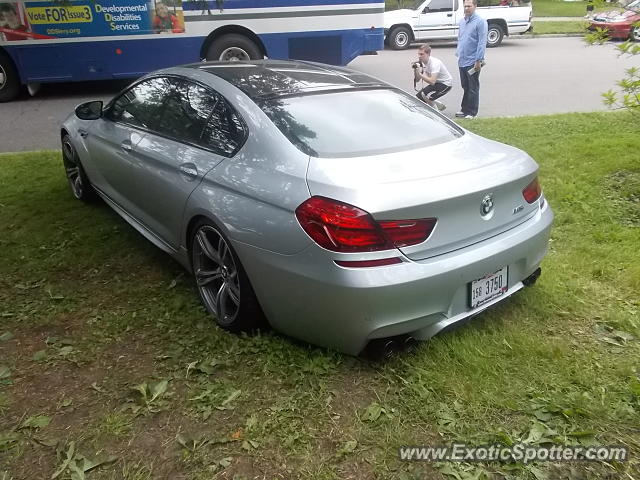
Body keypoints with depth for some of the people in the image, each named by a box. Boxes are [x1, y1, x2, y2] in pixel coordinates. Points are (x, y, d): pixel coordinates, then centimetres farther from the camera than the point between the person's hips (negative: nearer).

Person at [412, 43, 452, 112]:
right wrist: (415, 70, -21)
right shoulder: (421, 63, -5)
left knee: (425, 95, -28)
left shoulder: (434, 63, -29)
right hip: (436, 83, 9)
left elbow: (432, 82, -39)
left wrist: (420, 73, -38)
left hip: (445, 84, -9)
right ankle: (440, 105, 23)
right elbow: (417, 80, -5)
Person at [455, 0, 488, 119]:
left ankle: (472, 112, 6)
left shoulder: (480, 21, -10)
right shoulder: (462, 21, 12)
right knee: (465, 87, 15)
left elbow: (482, 42, -14)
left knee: (473, 88, 0)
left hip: (473, 61, -7)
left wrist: (479, 60, -18)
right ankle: (464, 109, 25)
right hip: (462, 61, 7)